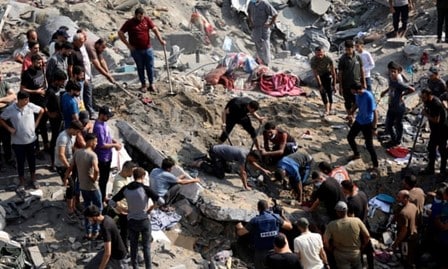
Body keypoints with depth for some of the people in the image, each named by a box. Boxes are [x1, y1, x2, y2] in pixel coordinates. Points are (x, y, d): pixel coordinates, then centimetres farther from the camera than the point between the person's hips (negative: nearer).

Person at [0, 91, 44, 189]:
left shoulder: (31, 106, -11)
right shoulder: (10, 109, -16)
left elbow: (41, 111, 7)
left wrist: (36, 123, 3)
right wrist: (9, 128, -10)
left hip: (31, 139, 2)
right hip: (18, 141, -2)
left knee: (32, 160, 17)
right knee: (20, 161, 11)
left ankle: (33, 179, 36)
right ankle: (21, 181, 28)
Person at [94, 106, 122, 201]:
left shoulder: (104, 122, 2)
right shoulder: (99, 127, -28)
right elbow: (102, 145, -27)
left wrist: (115, 141, 1)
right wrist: (114, 145, -17)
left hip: (107, 156, 9)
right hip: (103, 157, -9)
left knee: (106, 177, 21)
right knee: (103, 178, 5)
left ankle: (103, 196, 36)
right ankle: (102, 199, 19)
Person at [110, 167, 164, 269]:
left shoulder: (126, 189, -7)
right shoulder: (145, 189, -18)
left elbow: (111, 202, -3)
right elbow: (161, 201, -22)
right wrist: (151, 207, -3)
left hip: (131, 221, 3)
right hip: (144, 221, -3)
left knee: (133, 246, 18)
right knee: (146, 246, 12)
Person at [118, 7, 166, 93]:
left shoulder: (147, 20, -2)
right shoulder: (130, 23, -8)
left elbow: (155, 29, -8)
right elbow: (120, 33, -5)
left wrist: (161, 40, -22)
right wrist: (128, 44, -9)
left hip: (148, 49, 2)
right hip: (136, 50, -2)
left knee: (150, 67, 5)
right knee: (140, 68, 8)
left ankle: (151, 84, 17)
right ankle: (143, 85, 20)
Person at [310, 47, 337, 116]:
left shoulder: (329, 59, -29)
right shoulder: (313, 60, -27)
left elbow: (333, 72, -22)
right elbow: (315, 74, -22)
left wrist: (334, 84, -22)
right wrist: (320, 85, -24)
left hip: (328, 74, -1)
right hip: (319, 76, 1)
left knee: (329, 91, -13)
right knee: (322, 92, -3)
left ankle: (331, 108, -4)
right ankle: (327, 110, 3)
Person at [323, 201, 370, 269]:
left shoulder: (332, 225, -20)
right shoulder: (357, 221, -18)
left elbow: (325, 241, -20)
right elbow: (367, 236, -12)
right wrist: (362, 246, 6)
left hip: (340, 255, -1)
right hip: (356, 253, 1)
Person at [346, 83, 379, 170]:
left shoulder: (369, 97, -30)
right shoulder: (358, 95, -6)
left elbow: (374, 112, -26)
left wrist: (374, 127, -24)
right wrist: (351, 113, 6)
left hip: (367, 123, -8)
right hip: (358, 121, 8)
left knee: (369, 145, -4)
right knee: (350, 137, 18)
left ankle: (375, 166, 11)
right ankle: (356, 154, 44)